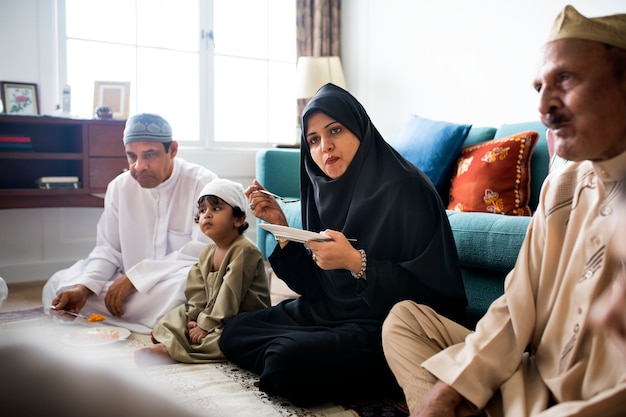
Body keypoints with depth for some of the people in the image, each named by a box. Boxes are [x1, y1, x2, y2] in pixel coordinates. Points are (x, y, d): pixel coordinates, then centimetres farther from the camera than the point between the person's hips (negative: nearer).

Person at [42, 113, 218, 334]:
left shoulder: (203, 184, -13)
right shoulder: (120, 187, 3)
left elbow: (202, 253, -20)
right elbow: (108, 249, 5)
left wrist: (135, 277, -23)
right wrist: (84, 287, -16)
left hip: (184, 283, -5)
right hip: (128, 284, 5)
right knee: (58, 285, -7)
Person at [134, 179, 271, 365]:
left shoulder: (245, 250, -17)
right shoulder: (206, 253, 11)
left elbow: (230, 296, -21)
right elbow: (197, 294, 5)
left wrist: (207, 325, -19)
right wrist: (196, 319, -12)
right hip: (211, 314, 8)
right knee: (171, 321, 4)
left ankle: (168, 349, -34)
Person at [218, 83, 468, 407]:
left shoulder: (404, 189, -18)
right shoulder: (327, 191, 3)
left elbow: (432, 287, -19)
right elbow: (313, 285, 6)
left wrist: (357, 263, -28)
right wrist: (281, 226, -5)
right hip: (328, 312, 8)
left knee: (289, 358, -28)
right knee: (235, 333, 5)